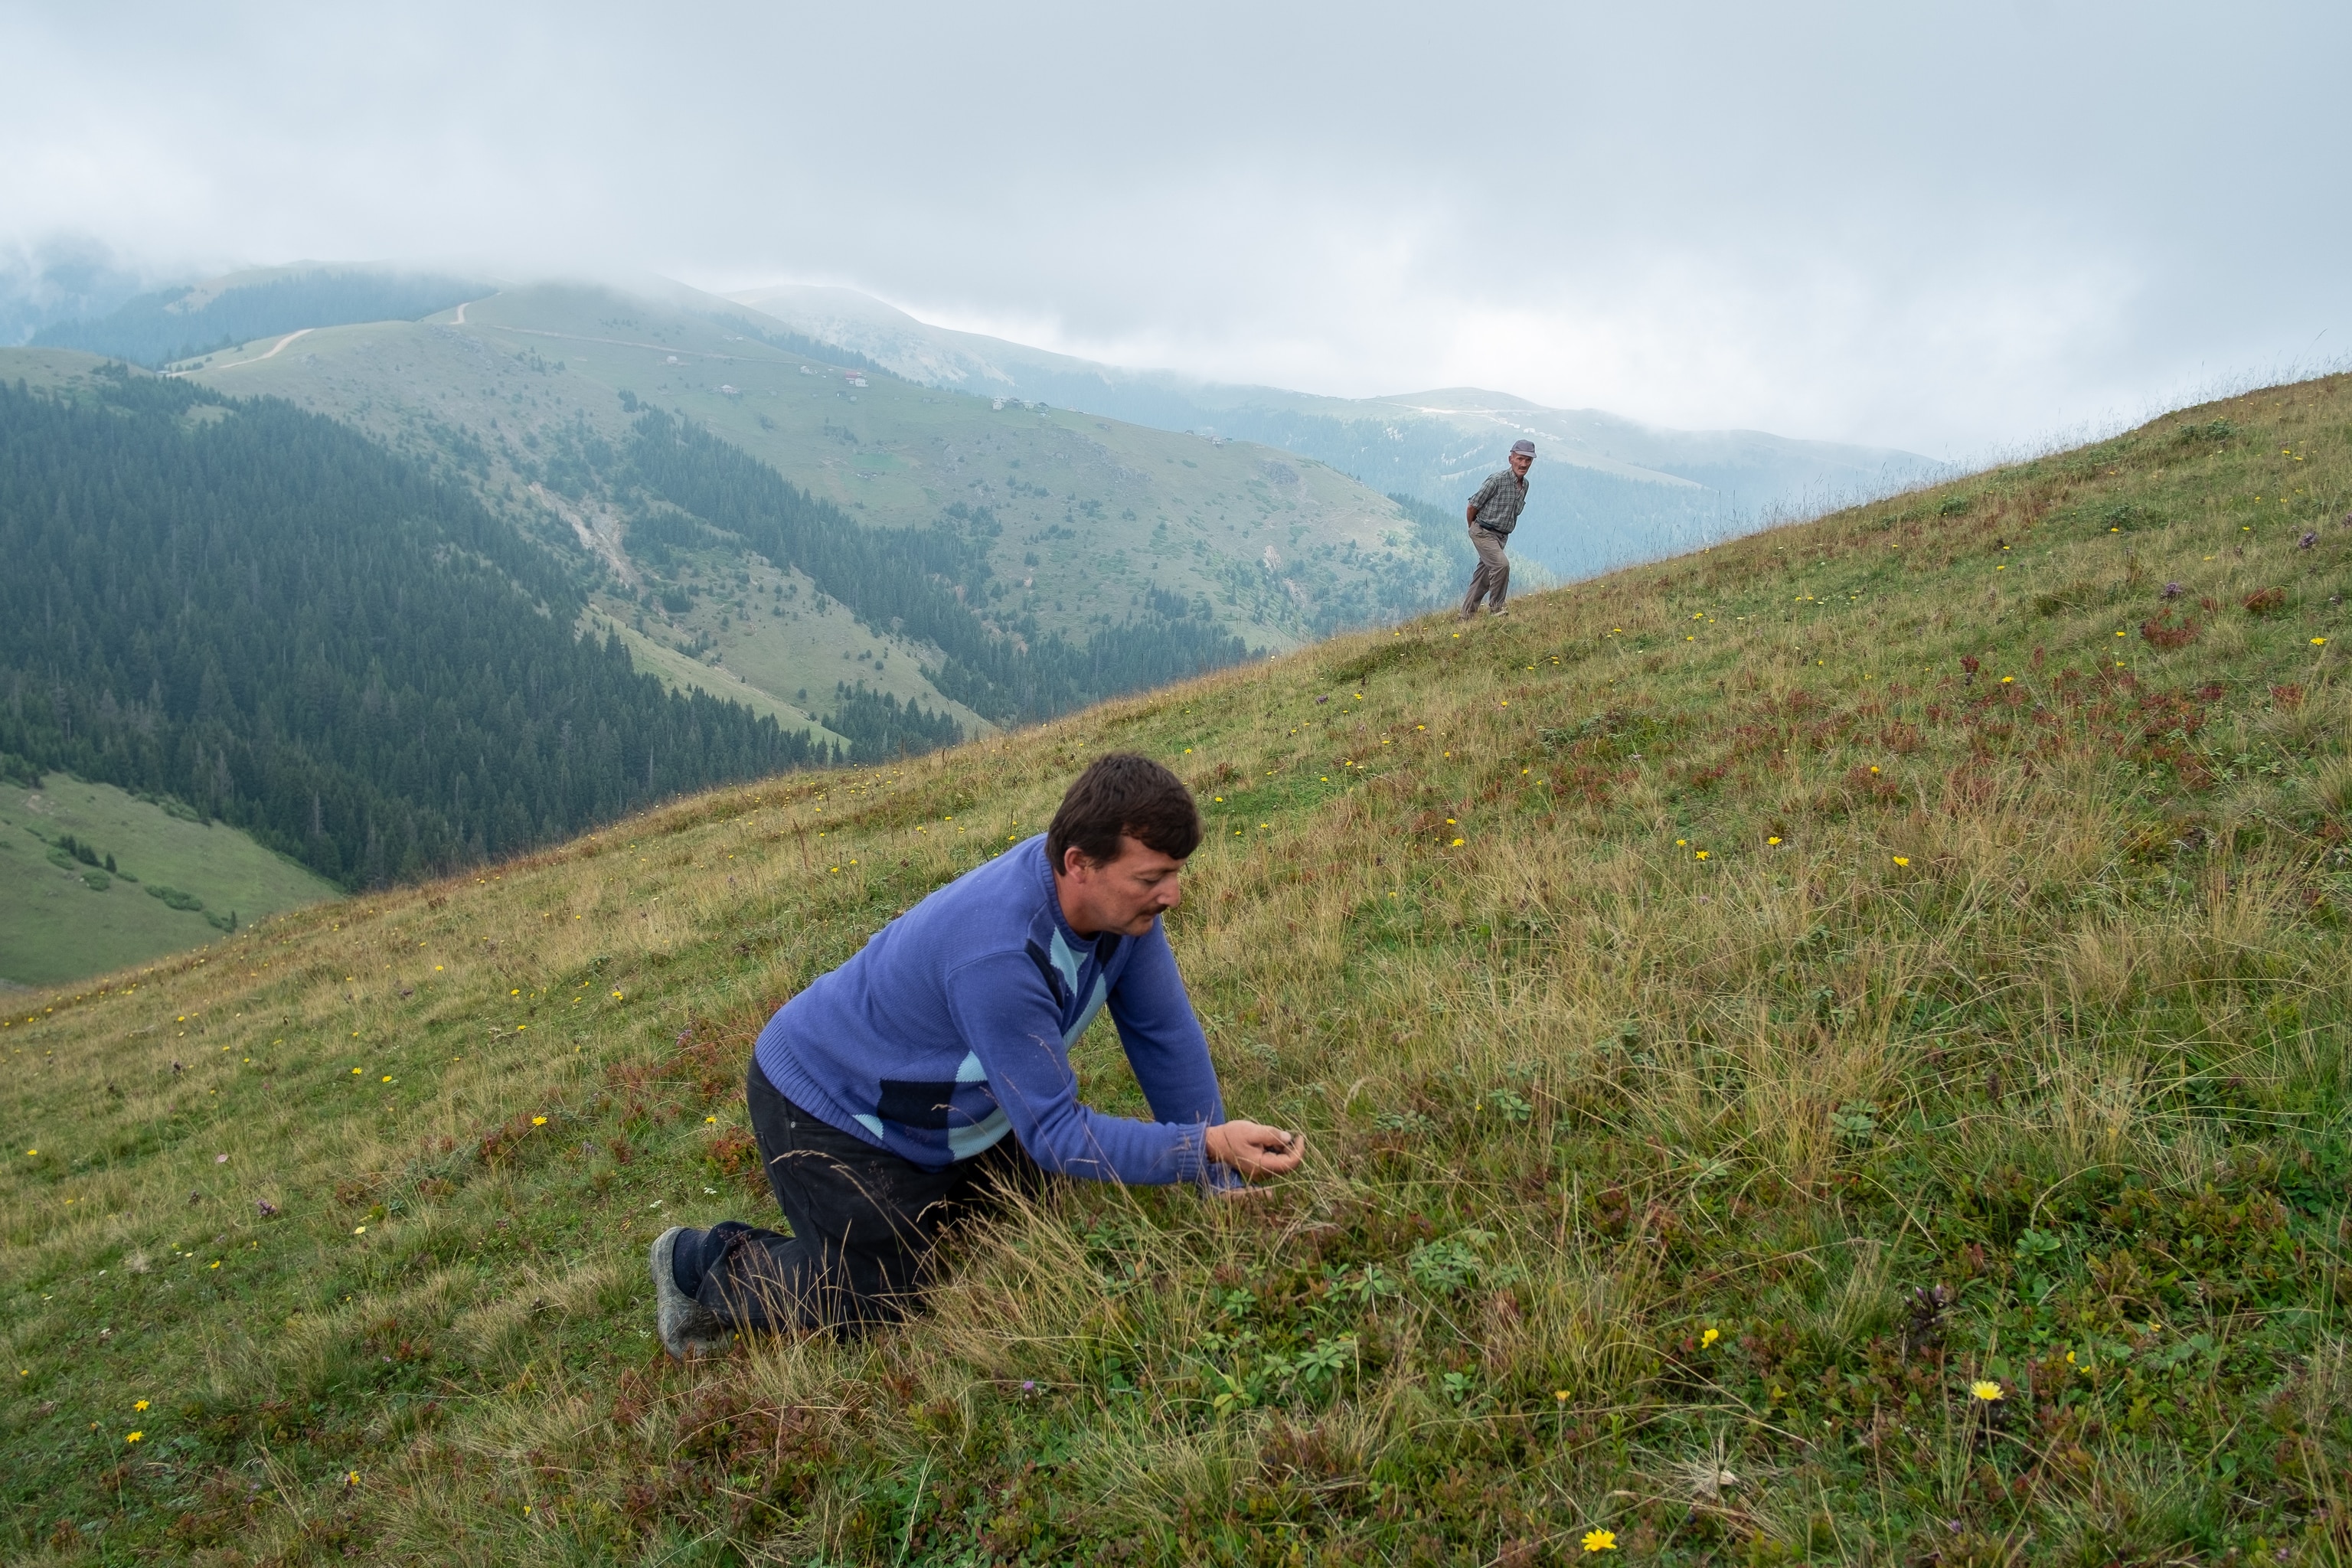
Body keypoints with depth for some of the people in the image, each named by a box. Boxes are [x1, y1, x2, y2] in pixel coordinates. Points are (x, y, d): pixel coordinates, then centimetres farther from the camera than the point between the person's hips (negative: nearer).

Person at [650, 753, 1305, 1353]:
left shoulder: (1119, 895, -18)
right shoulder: (998, 954, -42)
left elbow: (1166, 1035, -10)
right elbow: (1054, 1132, -36)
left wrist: (1224, 1180, -10)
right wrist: (1206, 1148, -44)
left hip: (944, 1103, 8)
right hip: (827, 1109, -8)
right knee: (878, 1298, -2)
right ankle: (704, 1263, 19)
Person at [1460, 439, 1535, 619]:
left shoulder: (1525, 485, 6)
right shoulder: (1497, 479, -18)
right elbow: (1473, 505, -10)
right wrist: (1473, 528, 6)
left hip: (1501, 536, 7)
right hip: (1484, 533, -7)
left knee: (1483, 578, 11)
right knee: (1501, 564, -25)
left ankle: (1467, 615, 21)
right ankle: (1496, 608, -9)